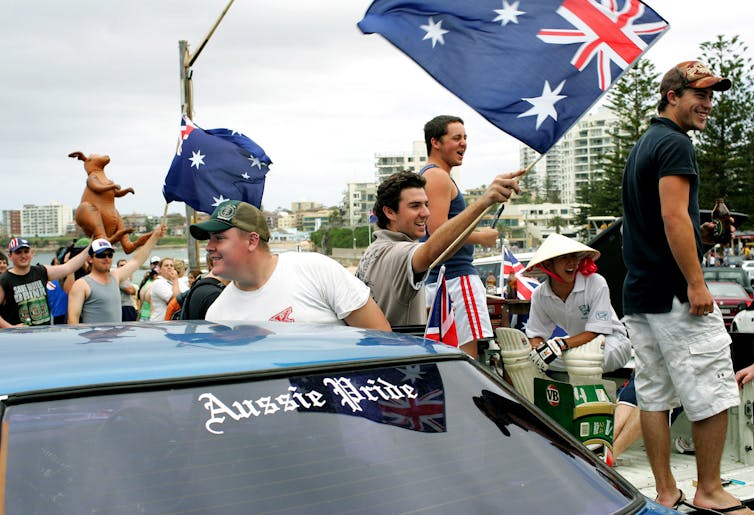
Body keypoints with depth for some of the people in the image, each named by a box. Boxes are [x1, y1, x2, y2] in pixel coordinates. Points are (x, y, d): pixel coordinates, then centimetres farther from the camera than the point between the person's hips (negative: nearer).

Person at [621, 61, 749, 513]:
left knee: (654, 396, 9)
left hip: (638, 292, 10)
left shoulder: (641, 147, 21)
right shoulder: (675, 144, -10)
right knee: (713, 394, 0)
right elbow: (674, 217, -20)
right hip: (674, 291, -10)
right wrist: (697, 283, -20)